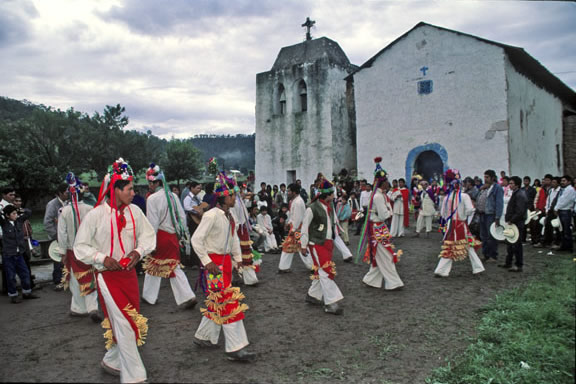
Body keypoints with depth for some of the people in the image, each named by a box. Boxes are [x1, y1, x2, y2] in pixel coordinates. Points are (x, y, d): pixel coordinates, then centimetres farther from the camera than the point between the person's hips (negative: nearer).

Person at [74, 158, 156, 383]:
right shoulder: (96, 214, -13)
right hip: (108, 276, -5)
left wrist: (138, 251, -12)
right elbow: (80, 246, -5)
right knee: (124, 325, -5)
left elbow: (148, 235, 6)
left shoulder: (133, 211, -3)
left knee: (132, 320, 13)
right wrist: (102, 258, -18)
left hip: (129, 273, 5)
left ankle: (112, 362, 37)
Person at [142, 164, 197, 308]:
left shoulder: (152, 198, -14)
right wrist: (183, 235, 15)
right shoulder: (173, 196, 3)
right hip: (173, 236, 5)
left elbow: (153, 223, -15)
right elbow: (182, 217, 7)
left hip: (160, 236, -5)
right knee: (174, 267, 12)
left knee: (153, 266, 13)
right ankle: (188, 297, 3)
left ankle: (149, 296, 29)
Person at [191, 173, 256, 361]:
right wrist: (206, 261, -17)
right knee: (228, 303, -8)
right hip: (214, 263, -8)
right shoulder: (212, 215, -16)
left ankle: (203, 336, 33)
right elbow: (196, 239, -17)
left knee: (217, 302, 16)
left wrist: (238, 258, 15)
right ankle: (235, 348, -3)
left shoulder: (229, 216, 9)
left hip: (226, 261, 9)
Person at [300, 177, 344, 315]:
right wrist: (303, 245, -6)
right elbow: (305, 227, -10)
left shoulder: (329, 207, 8)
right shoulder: (312, 208, -15)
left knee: (321, 270, 15)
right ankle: (331, 303, -7)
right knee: (326, 271, -11)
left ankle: (313, 295, 30)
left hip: (327, 243, 8)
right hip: (316, 244, -8)